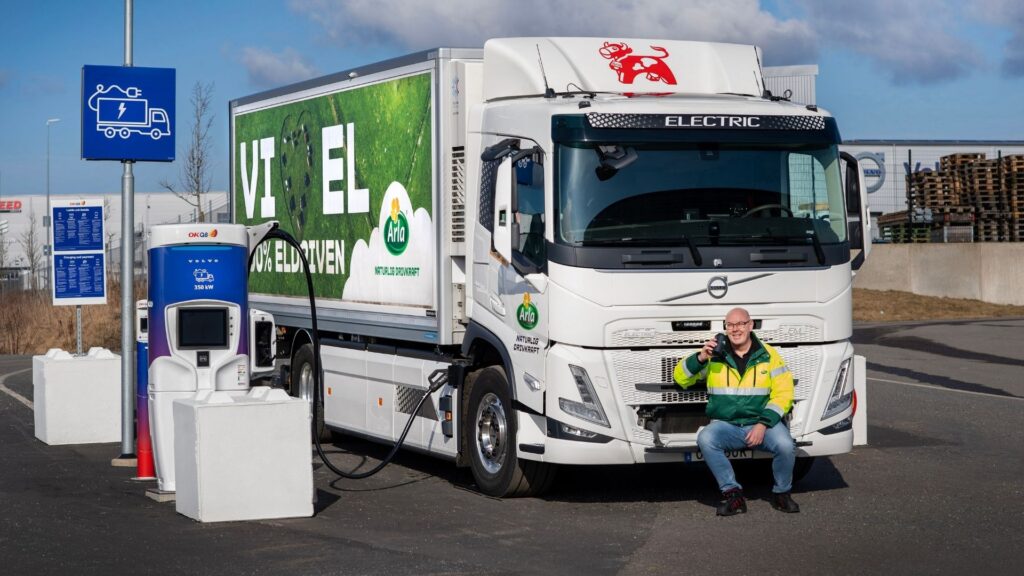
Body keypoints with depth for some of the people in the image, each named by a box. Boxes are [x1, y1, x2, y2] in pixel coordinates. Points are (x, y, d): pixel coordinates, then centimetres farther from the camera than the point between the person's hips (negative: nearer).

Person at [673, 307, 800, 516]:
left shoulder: (768, 355, 4)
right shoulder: (714, 355, 6)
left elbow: (783, 394, 1)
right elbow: (680, 378, 5)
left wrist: (763, 424, -12)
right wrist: (700, 358, -13)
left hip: (762, 424, -1)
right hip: (726, 425, 1)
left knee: (785, 445, -30)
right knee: (705, 439, -32)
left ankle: (782, 493, -1)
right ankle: (732, 493, -17)